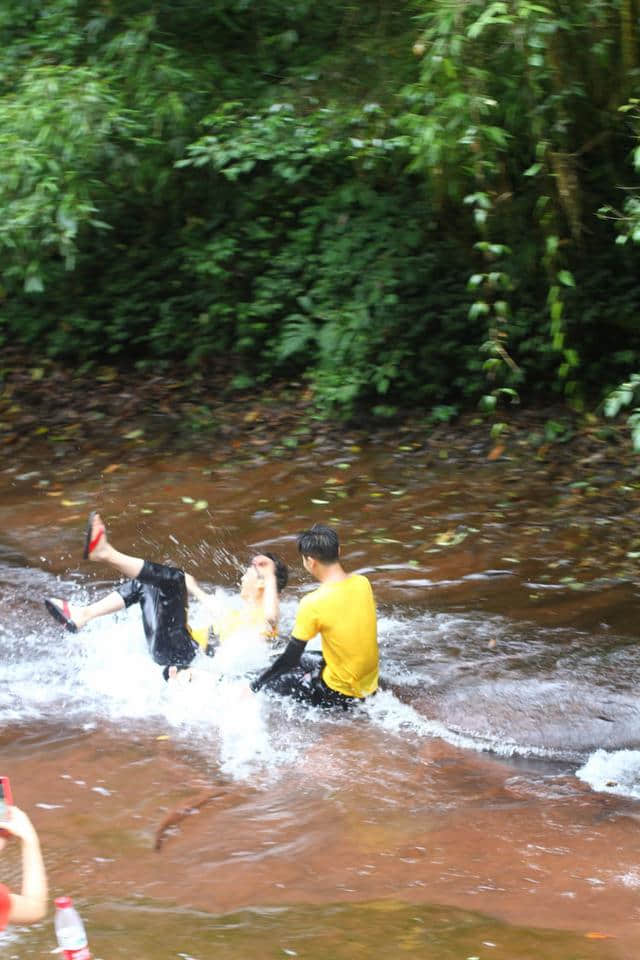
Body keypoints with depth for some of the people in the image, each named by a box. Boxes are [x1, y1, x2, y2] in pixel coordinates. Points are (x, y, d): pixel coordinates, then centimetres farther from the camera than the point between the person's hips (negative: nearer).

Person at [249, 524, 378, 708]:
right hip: (369, 686, 7)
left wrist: (252, 688, -2)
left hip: (339, 694, -7)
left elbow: (290, 658, -14)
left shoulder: (313, 603, -23)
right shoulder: (362, 583, -4)